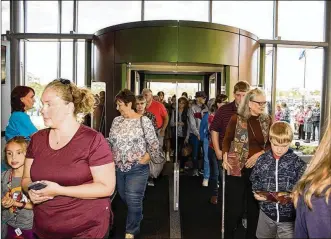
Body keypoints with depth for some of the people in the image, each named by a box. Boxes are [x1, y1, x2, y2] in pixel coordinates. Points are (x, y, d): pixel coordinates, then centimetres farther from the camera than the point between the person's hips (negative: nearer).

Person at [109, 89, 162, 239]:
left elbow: (154, 145, -9)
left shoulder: (143, 121, -11)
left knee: (133, 201, -1)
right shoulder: (116, 121, 3)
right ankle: (136, 218, 47)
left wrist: (144, 160, -11)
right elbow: (111, 142, 11)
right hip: (119, 168, 6)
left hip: (137, 169, -5)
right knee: (124, 198, 19)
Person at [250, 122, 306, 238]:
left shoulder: (297, 162, -10)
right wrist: (256, 193, -10)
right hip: (267, 212, 3)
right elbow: (254, 180, 7)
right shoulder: (262, 160, -3)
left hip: (289, 215, -3)